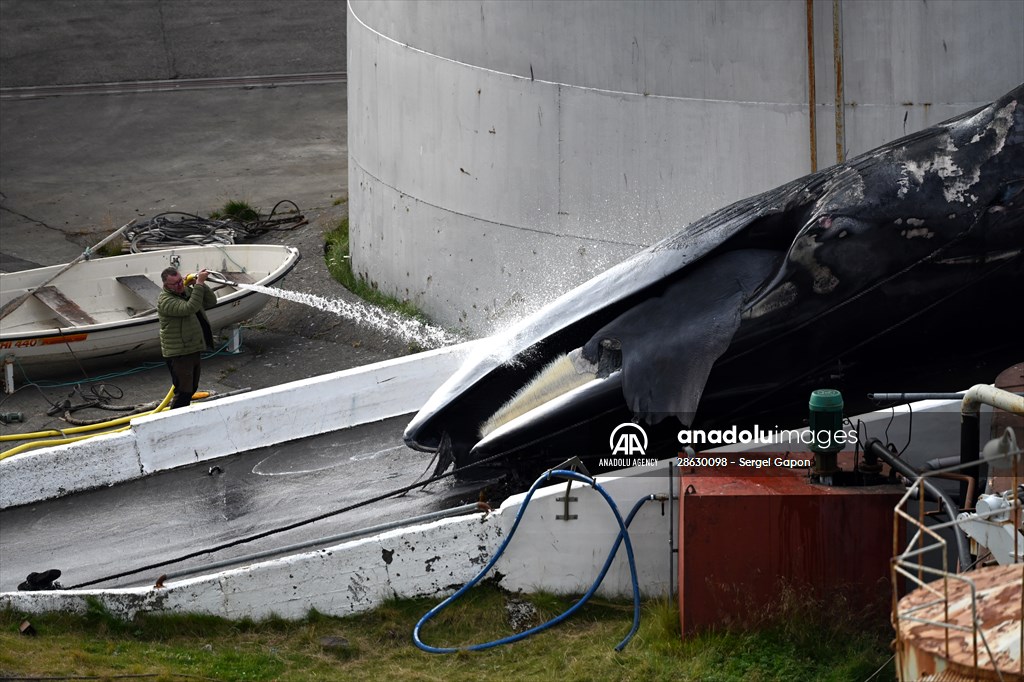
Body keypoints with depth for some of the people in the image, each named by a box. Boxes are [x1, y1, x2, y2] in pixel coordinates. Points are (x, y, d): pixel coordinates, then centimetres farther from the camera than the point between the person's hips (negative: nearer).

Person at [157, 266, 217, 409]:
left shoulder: (187, 291, 9)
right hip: (178, 354, -9)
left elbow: (211, 302, 10)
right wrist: (199, 284, -31)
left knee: (192, 388, 19)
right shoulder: (165, 301, -19)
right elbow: (189, 308, -32)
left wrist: (202, 284, -6)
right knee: (183, 392, -11)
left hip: (192, 349, 9)